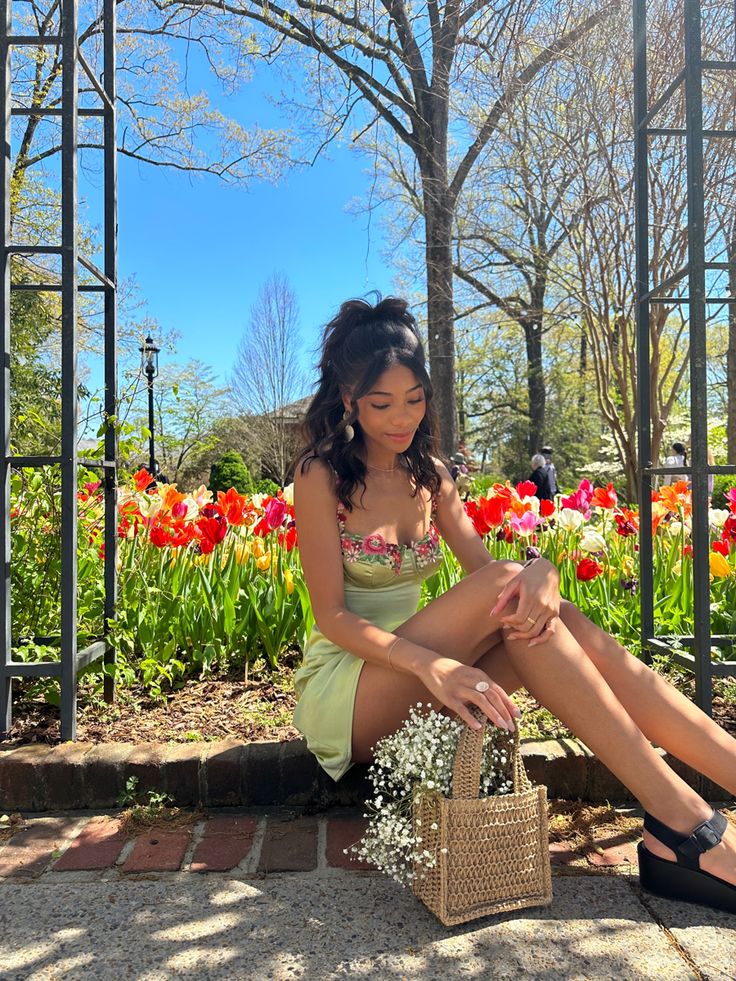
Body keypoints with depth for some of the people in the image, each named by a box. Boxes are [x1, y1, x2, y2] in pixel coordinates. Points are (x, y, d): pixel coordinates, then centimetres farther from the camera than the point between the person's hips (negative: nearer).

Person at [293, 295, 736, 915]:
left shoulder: (428, 474, 8)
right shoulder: (322, 475, -10)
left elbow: (484, 567, -2)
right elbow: (332, 617, -15)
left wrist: (539, 573, -26)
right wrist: (429, 664, -32)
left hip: (416, 691, 5)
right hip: (342, 693, -5)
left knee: (555, 623, -23)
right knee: (501, 587, -29)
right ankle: (684, 826, -30)